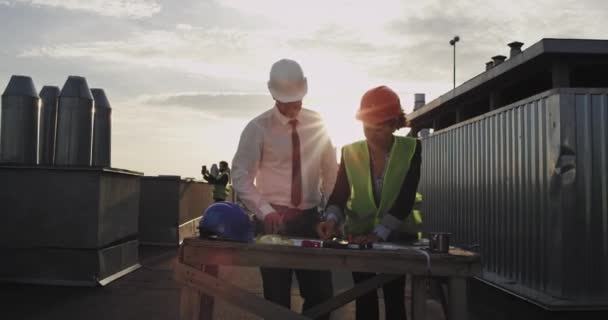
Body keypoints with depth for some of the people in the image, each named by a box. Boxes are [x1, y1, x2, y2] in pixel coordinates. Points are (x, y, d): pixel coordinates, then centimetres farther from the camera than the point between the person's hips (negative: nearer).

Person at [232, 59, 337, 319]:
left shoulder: (316, 124, 4)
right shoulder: (258, 128, -7)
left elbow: (330, 170, 11)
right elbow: (240, 176, -10)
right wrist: (265, 211, -23)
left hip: (310, 218, 3)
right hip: (274, 219, -3)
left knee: (321, 294, 7)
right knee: (277, 298, 7)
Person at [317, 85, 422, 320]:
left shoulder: (411, 149, -12)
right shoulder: (350, 152, -6)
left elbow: (405, 200, -18)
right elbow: (339, 195, -8)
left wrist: (379, 234, -28)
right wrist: (332, 219, -29)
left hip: (397, 237, -1)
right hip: (360, 236, 2)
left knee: (395, 300, 8)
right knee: (364, 300, 8)